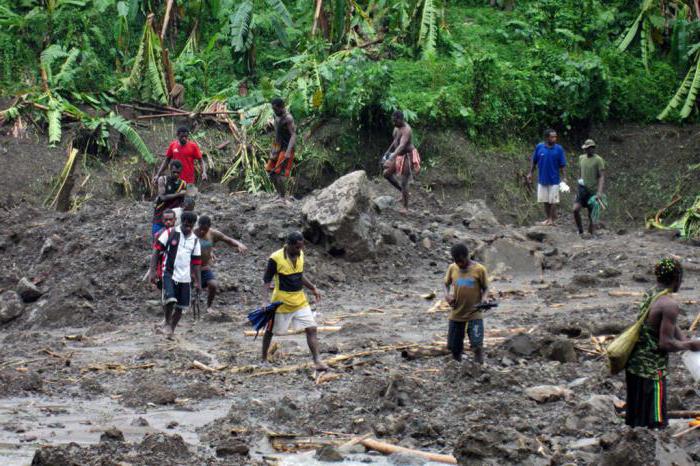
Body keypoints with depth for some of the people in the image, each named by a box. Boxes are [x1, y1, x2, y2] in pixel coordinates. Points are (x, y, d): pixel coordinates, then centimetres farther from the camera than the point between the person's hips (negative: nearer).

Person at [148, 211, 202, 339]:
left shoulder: (195, 241, 9)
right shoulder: (170, 233, -3)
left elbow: (196, 262, 15)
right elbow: (156, 251, -3)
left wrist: (198, 281, 11)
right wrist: (152, 271, -10)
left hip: (185, 278, 4)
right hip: (169, 274, -4)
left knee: (180, 307, 4)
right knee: (169, 299, -23)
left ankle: (171, 330, 22)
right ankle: (167, 323, 3)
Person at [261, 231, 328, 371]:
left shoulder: (300, 255, 1)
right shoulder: (276, 258, -18)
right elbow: (267, 281, -14)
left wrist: (313, 288, 16)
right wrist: (266, 300, -24)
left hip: (300, 301, 5)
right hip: (281, 302, -5)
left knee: (311, 328, -8)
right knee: (270, 331, 12)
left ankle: (317, 361, -9)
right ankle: (264, 359, 30)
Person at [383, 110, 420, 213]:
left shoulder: (406, 130, -27)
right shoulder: (397, 127, 3)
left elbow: (402, 145, -40)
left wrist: (392, 157, -51)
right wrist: (388, 152, 23)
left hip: (407, 157, -9)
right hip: (399, 156, 9)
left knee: (404, 182, -7)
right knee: (387, 173, 8)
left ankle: (405, 207, 3)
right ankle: (402, 191, 21)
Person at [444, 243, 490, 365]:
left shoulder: (479, 269, -8)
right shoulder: (452, 268, 1)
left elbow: (485, 288, 1)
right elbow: (447, 284, 15)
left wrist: (484, 299, -19)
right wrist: (447, 295, -6)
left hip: (474, 314, -4)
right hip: (456, 313, 4)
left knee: (477, 345, -15)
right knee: (454, 346, 8)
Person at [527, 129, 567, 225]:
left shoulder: (558, 149, -7)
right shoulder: (539, 147, -4)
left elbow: (562, 165, -4)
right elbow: (534, 161, 7)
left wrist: (564, 178, -9)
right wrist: (530, 173, 4)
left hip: (554, 180, -2)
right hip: (542, 179, 2)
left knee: (553, 201, 2)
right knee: (545, 201, 11)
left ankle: (552, 219, 11)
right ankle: (548, 218, 22)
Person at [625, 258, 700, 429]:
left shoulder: (650, 295, 7)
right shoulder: (670, 305, -21)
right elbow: (666, 343, -22)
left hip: (634, 364, 9)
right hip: (652, 369, -9)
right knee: (655, 424, 0)